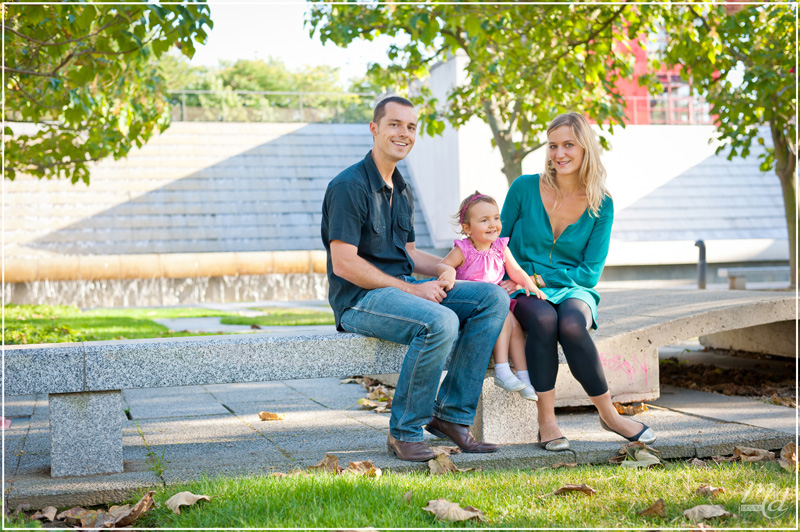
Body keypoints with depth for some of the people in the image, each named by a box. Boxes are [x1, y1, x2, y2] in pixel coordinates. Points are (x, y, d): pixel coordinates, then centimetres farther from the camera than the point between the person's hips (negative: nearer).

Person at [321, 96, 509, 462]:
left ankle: (451, 414, -8)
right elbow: (344, 264, -18)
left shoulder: (401, 191, 17)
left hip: (400, 288, 9)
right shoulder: (349, 187, -11)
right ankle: (404, 432, -16)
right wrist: (412, 290, -17)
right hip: (359, 299, -9)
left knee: (494, 298, -9)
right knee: (441, 322, -34)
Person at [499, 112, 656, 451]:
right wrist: (507, 285, -11)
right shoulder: (525, 188, -2)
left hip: (573, 289, 0)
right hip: (524, 293, 0)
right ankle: (546, 422, -26)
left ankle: (607, 413, -18)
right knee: (544, 319, -36)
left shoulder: (601, 205, 0)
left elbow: (590, 271, -2)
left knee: (571, 324, -35)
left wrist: (537, 279, -13)